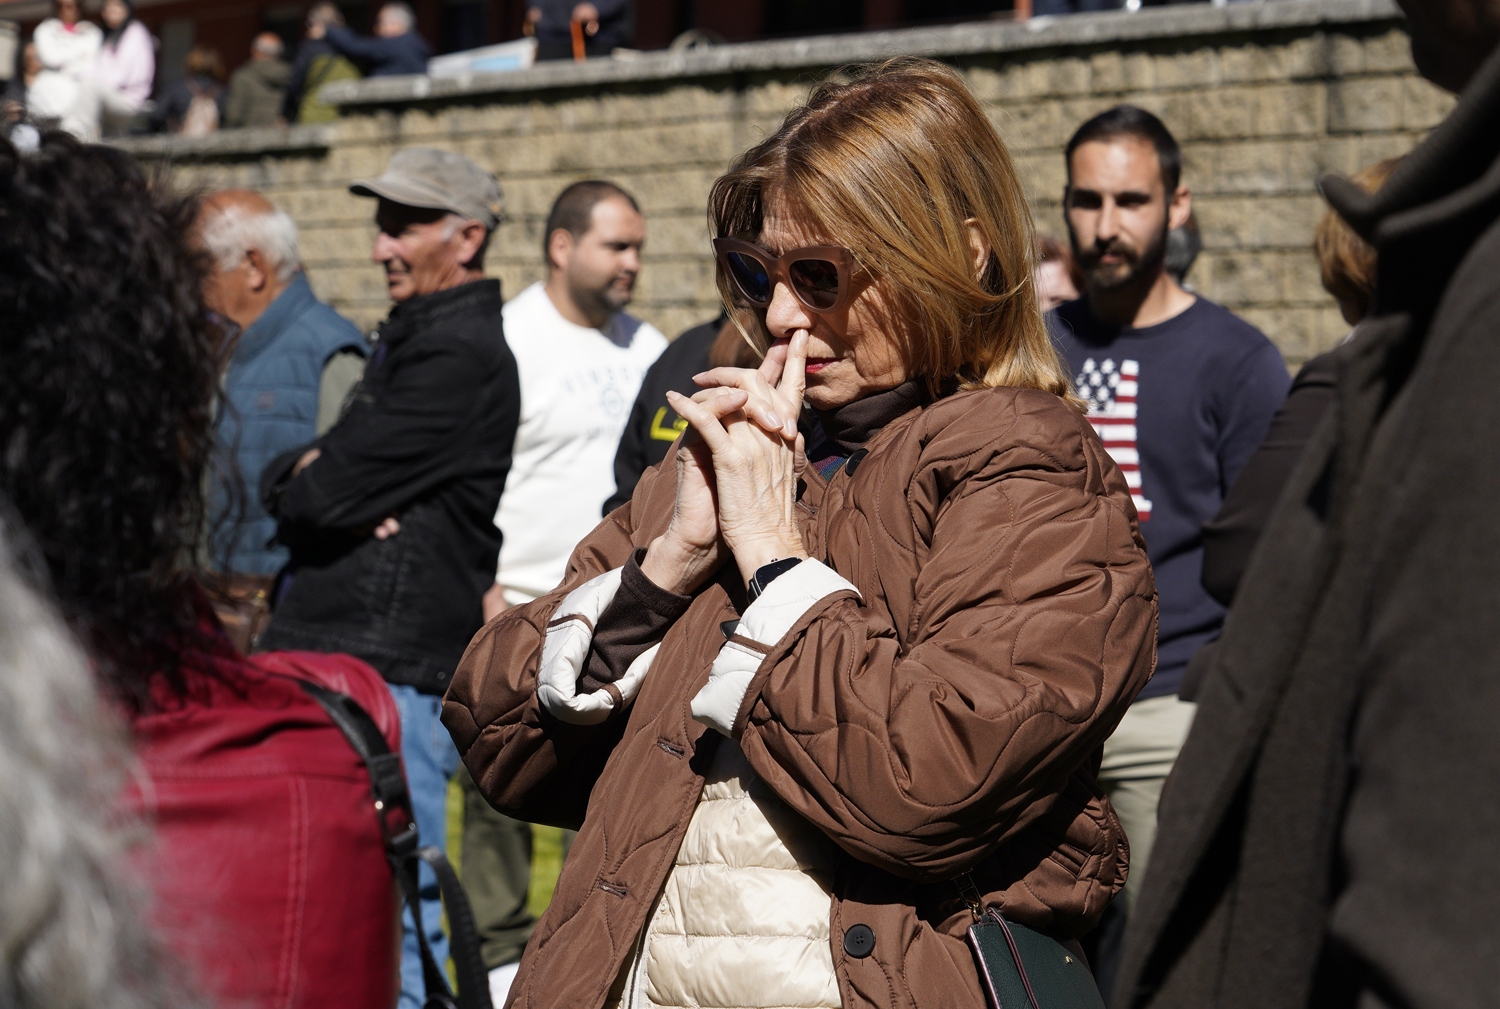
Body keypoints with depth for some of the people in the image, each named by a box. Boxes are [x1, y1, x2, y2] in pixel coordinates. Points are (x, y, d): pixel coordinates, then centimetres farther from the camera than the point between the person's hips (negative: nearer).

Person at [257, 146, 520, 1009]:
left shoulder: (462, 357, -12)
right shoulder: (404, 342, 20)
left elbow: (321, 491, -17)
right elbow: (283, 481, 17)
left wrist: (306, 481, 5)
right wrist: (312, 479, -4)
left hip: (399, 670, -10)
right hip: (331, 652, 10)